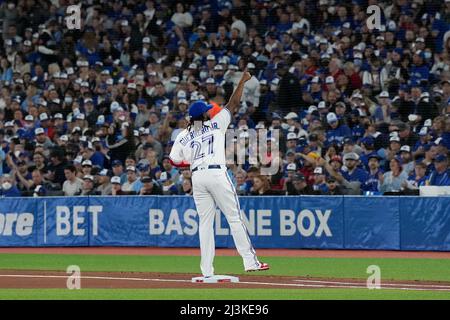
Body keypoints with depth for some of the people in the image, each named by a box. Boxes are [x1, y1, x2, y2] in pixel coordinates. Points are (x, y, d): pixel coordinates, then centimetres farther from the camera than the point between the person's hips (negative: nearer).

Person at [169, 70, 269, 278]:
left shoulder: (184, 136, 11)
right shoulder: (216, 124, 4)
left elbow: (174, 161, 8)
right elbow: (233, 104, 7)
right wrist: (242, 82, 16)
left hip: (197, 178, 3)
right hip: (217, 174, -3)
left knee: (205, 223, 6)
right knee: (234, 218, 0)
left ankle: (207, 270, 1)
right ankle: (250, 261, -3)